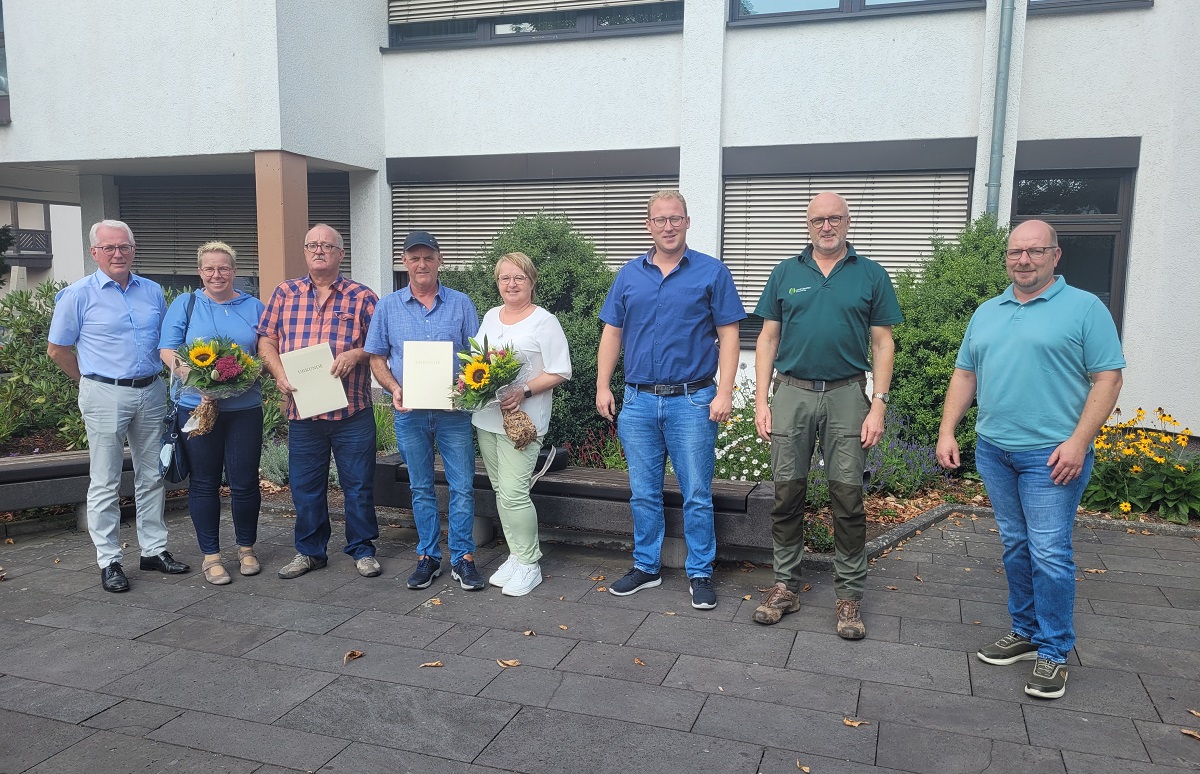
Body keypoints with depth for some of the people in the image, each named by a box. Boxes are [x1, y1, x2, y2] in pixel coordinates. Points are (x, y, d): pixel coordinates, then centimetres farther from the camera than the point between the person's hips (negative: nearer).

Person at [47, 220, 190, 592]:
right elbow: (57, 350, 2)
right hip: (106, 397, -4)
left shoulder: (152, 292, 8)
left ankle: (154, 550, 22)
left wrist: (154, 377, 10)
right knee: (105, 483, 2)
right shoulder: (78, 294, -4)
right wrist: (93, 381, 5)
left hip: (151, 392, 4)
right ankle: (109, 561, 10)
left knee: (152, 477, 11)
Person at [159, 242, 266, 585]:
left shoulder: (254, 307, 10)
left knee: (245, 482, 3)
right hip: (197, 405, -1)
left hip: (245, 408, 1)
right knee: (204, 483, 6)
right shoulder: (185, 304, 6)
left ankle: (246, 548, 22)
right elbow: (167, 350, -1)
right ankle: (210, 555, 18)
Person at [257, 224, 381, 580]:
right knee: (305, 485, 11)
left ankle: (362, 549, 22)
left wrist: (355, 354, -17)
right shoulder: (285, 293, 10)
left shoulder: (362, 297, 2)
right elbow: (267, 340, 10)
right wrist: (278, 373, -6)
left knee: (358, 484, 6)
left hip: (353, 410, -2)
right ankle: (309, 551, 27)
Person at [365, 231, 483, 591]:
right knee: (421, 488, 11)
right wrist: (394, 388, -10)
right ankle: (428, 557, 22)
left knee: (462, 486, 0)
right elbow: (376, 358, 8)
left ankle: (463, 558, 11)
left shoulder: (460, 304, 4)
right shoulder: (389, 306, 6)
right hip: (410, 412, 1)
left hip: (453, 410, -1)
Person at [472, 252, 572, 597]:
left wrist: (524, 391, -21)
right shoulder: (491, 316, 14)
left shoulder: (544, 321, -7)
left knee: (513, 493, -10)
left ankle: (528, 564, 5)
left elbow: (559, 373, -10)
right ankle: (515, 555, 25)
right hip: (486, 417, 7)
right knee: (501, 491, 12)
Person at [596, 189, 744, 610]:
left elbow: (728, 335, -3)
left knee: (697, 495, 3)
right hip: (638, 401, 3)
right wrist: (603, 387, 4)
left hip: (692, 401, -3)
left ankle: (700, 574, 17)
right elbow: (612, 333, 11)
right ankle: (646, 567, 26)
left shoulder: (711, 272, 0)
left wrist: (724, 393, -11)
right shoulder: (629, 274, 10)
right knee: (644, 493, 12)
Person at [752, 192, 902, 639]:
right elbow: (768, 338, 8)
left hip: (846, 396, -1)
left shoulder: (871, 275, 6)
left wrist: (878, 405, -5)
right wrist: (761, 401, 0)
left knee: (848, 498, 2)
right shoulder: (786, 273, 9)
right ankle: (786, 585, 19)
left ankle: (849, 595, 14)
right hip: (792, 393, 2)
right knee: (787, 494, 6)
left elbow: (883, 344, 4)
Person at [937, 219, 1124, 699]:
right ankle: (1026, 632, 28)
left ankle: (1053, 653, 9)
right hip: (993, 450, 6)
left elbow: (1107, 378, -8)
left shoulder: (1084, 308, -4)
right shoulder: (986, 313, 13)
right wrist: (947, 432, 6)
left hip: (1050, 455, -5)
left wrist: (1078, 441, -17)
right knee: (1015, 547, 14)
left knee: (1049, 553, -4)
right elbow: (965, 375, 15)